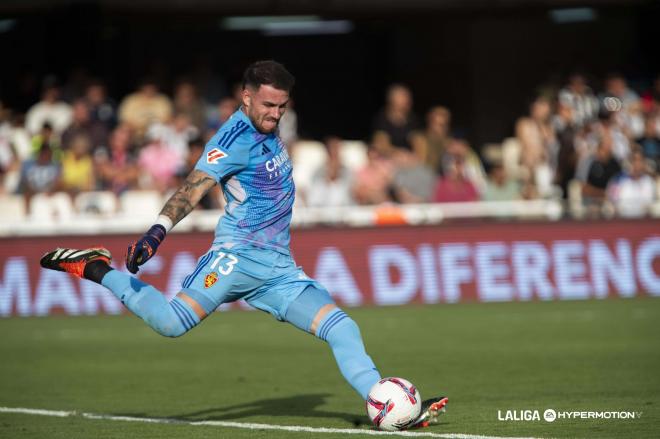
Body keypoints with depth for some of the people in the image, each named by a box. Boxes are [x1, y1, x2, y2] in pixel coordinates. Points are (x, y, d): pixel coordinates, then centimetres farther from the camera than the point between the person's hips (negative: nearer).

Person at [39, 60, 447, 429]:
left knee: (342, 328, -3)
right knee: (173, 322, -26)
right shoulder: (238, 137, -12)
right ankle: (97, 269, -7)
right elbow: (194, 186, -24)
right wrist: (158, 231, -36)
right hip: (240, 254, -8)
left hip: (279, 268, 8)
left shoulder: (267, 130, 14)